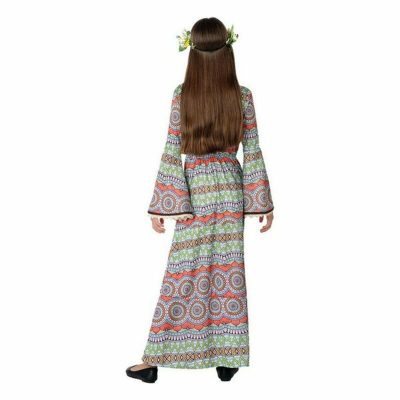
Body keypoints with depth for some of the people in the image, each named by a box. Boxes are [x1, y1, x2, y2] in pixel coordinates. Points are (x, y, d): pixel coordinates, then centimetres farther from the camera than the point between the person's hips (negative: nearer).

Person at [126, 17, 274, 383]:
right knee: (228, 272, 8)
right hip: (230, 191, 1)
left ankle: (155, 359, 10)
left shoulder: (182, 96, -6)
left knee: (182, 273, 3)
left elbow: (171, 153, -6)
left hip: (194, 191, -1)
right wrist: (263, 201, 5)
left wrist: (161, 205, -2)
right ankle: (227, 358, 15)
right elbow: (253, 153, -1)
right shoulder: (243, 96, -2)